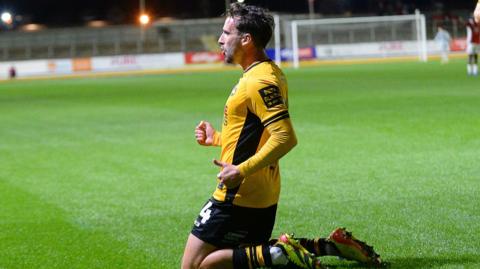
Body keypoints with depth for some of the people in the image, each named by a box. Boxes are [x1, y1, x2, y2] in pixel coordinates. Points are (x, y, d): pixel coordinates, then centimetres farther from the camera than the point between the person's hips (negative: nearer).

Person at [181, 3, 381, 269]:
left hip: (239, 195, -10)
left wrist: (242, 170, -29)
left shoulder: (258, 81, -18)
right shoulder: (270, 72, 13)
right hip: (264, 196, 10)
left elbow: (285, 137, -27)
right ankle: (329, 245, 14)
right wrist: (217, 138, 19)